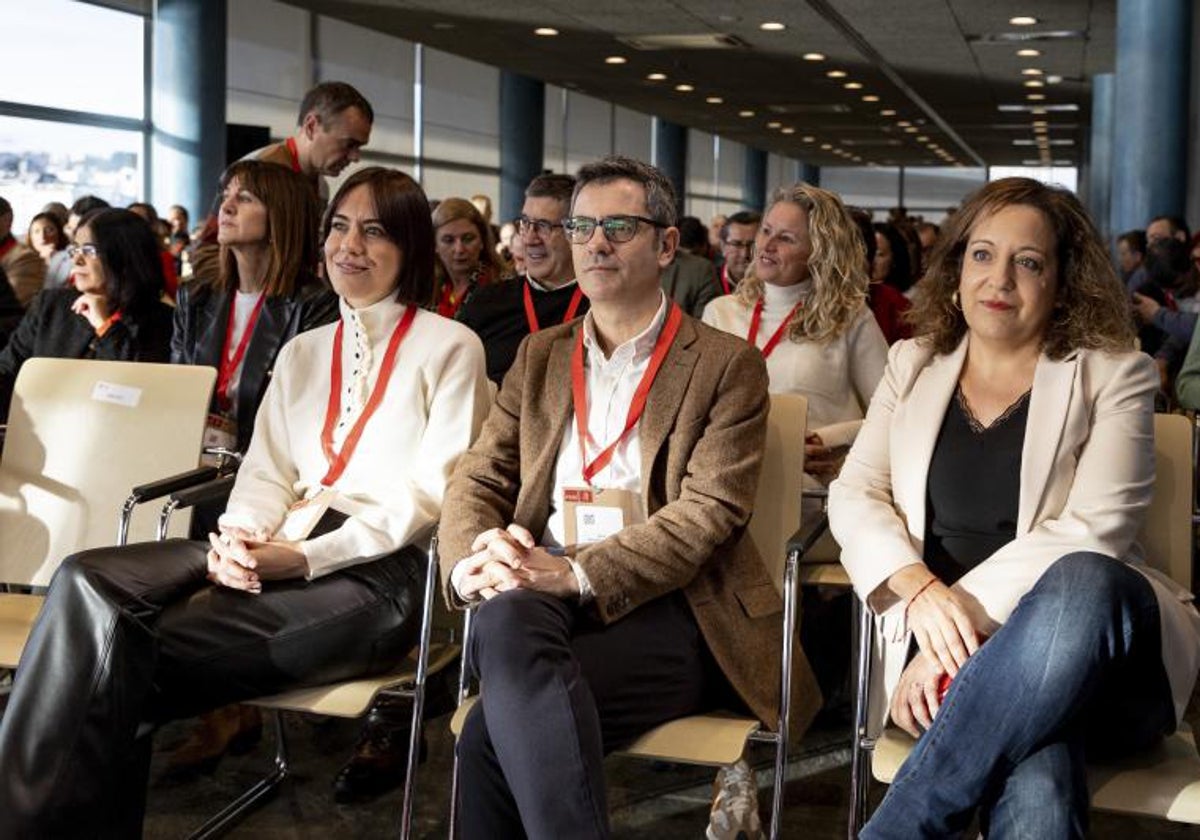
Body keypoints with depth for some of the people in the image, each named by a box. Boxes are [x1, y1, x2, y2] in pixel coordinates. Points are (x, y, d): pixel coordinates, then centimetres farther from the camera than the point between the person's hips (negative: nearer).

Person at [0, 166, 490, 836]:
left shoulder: (450, 348, 5)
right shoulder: (302, 352, 24)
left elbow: (430, 495, -4)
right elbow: (267, 470, 15)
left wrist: (308, 556, -16)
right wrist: (240, 535, -9)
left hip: (375, 574, -6)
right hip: (272, 554, 6)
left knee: (125, 652, -27)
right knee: (88, 581, -24)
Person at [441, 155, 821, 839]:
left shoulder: (727, 365, 4)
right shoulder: (540, 356, 19)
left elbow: (709, 509, -7)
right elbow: (479, 479, 13)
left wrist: (577, 574, -19)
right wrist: (473, 561, -11)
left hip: (666, 611, -4)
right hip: (539, 598, 4)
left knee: (495, 732, -30)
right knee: (505, 617, -34)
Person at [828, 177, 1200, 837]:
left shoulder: (1114, 375, 6)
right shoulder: (913, 364, 17)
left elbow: (1091, 532, -7)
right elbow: (855, 494, 9)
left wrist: (970, 620, -18)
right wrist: (920, 588, -12)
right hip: (943, 635, 0)